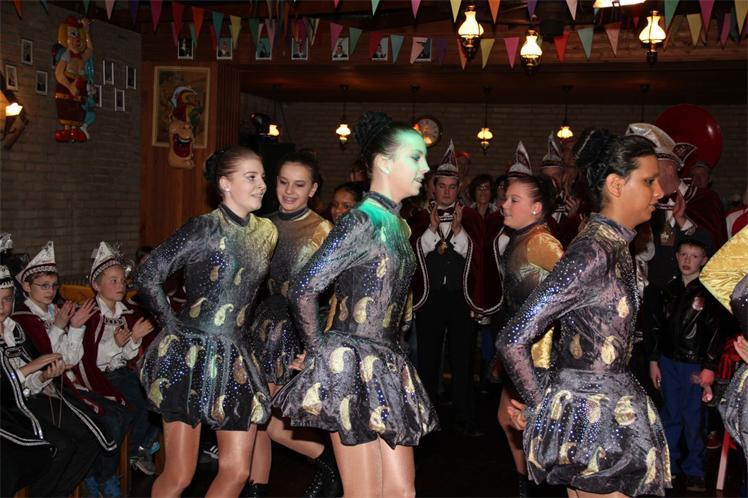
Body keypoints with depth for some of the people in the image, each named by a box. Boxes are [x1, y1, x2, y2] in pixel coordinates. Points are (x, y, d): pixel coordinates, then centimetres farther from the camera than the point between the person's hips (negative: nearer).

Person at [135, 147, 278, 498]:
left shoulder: (267, 233, 9)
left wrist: (238, 331, 12)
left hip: (234, 359, 6)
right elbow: (147, 275, -8)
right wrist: (173, 327, -5)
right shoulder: (204, 228, -9)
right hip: (191, 355, -6)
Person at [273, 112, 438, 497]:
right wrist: (318, 350, -9)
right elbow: (303, 289, -19)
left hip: (386, 369, 9)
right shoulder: (364, 221, -14)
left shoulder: (396, 224, 13)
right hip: (353, 367, -9)